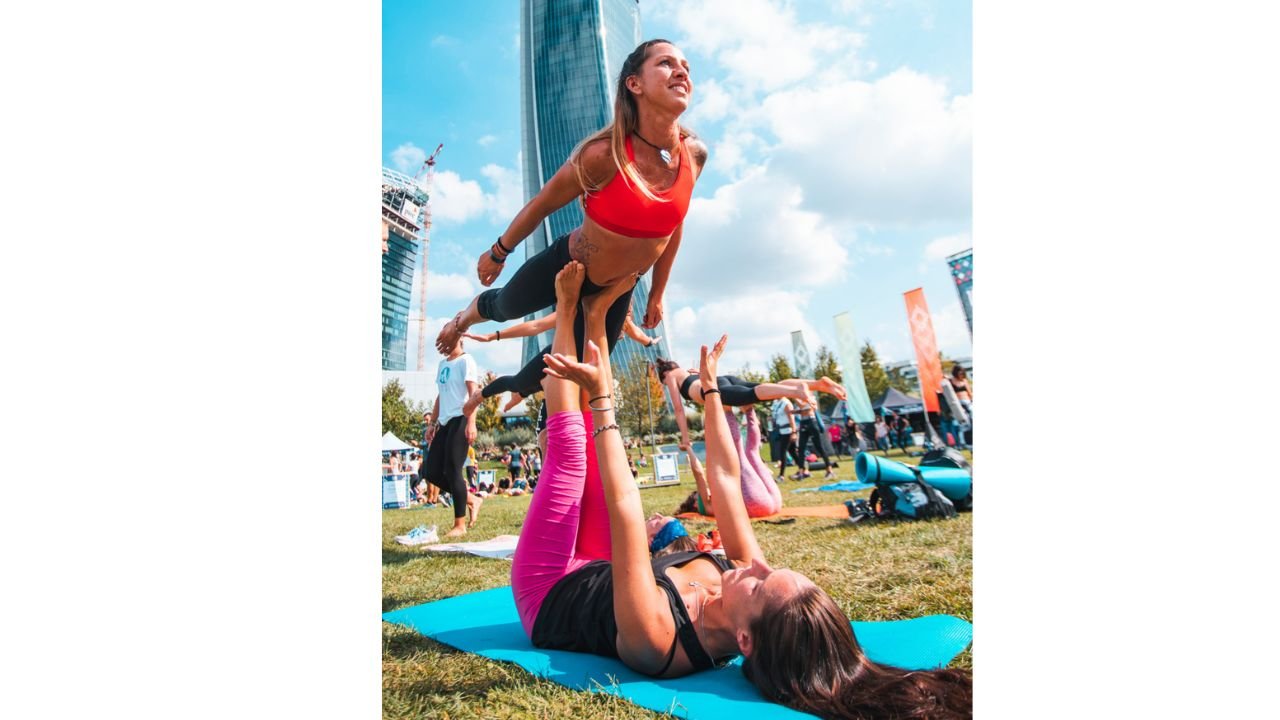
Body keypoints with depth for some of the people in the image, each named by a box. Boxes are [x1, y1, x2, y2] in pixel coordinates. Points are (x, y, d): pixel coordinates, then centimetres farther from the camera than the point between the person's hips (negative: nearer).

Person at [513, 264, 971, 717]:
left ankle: (569, 311, 2)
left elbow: (623, 501, -45)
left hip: (549, 595, -5)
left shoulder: (656, 638, -42)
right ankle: (591, 318, 13)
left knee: (570, 450, -14)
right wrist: (710, 386, -12)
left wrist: (599, 398, -42)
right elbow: (725, 477, -18)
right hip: (597, 578, 5)